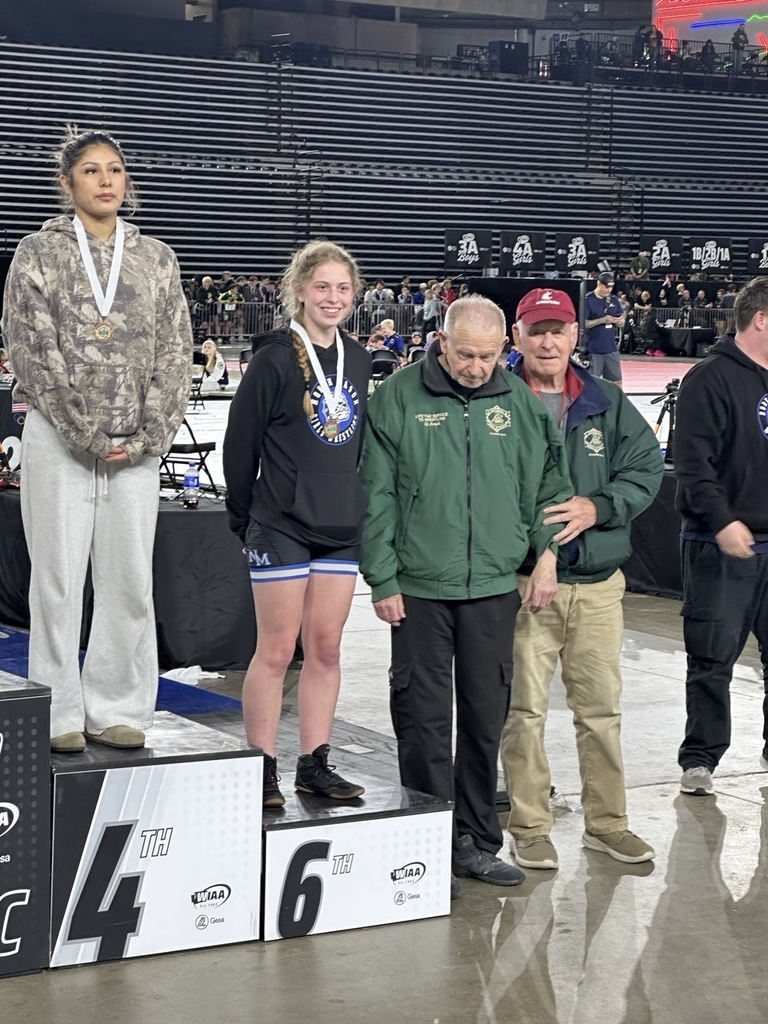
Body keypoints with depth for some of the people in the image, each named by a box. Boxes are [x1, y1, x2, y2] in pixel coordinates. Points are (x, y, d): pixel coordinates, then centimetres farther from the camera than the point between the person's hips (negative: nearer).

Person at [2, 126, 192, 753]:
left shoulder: (156, 259, 10)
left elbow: (175, 357, 6)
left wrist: (145, 438, -5)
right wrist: (87, 436, -11)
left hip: (136, 447, 3)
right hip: (57, 440, -3)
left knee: (131, 581, 4)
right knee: (59, 578, 0)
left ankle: (116, 710, 14)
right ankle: (60, 717, 8)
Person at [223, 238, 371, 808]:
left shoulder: (358, 359, 9)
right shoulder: (276, 359, -9)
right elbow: (241, 442, -7)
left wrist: (350, 501, 14)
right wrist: (244, 520, -2)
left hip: (341, 527, 6)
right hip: (282, 526, -6)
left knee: (326, 648, 9)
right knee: (277, 650, -1)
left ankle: (315, 764, 18)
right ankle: (263, 770, 7)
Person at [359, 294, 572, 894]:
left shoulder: (519, 401, 5)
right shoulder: (399, 399, -3)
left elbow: (547, 484, 14)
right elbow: (377, 496, -2)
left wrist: (547, 552, 2)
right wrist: (383, 580, -5)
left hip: (494, 586, 3)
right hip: (419, 588, -3)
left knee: (486, 720, 9)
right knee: (424, 720, 1)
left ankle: (476, 841, 20)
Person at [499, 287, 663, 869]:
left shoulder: (608, 405, 9)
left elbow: (647, 468, 5)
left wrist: (597, 507, -10)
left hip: (599, 584, 3)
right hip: (522, 581, -3)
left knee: (601, 707, 9)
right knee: (525, 709, 0)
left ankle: (606, 822, 22)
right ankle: (530, 828, 12)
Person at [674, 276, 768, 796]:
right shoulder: (711, 379, -11)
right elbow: (693, 463, -18)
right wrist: (721, 521, -25)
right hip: (721, 546, -6)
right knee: (714, 659, 1)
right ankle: (700, 757, 11)